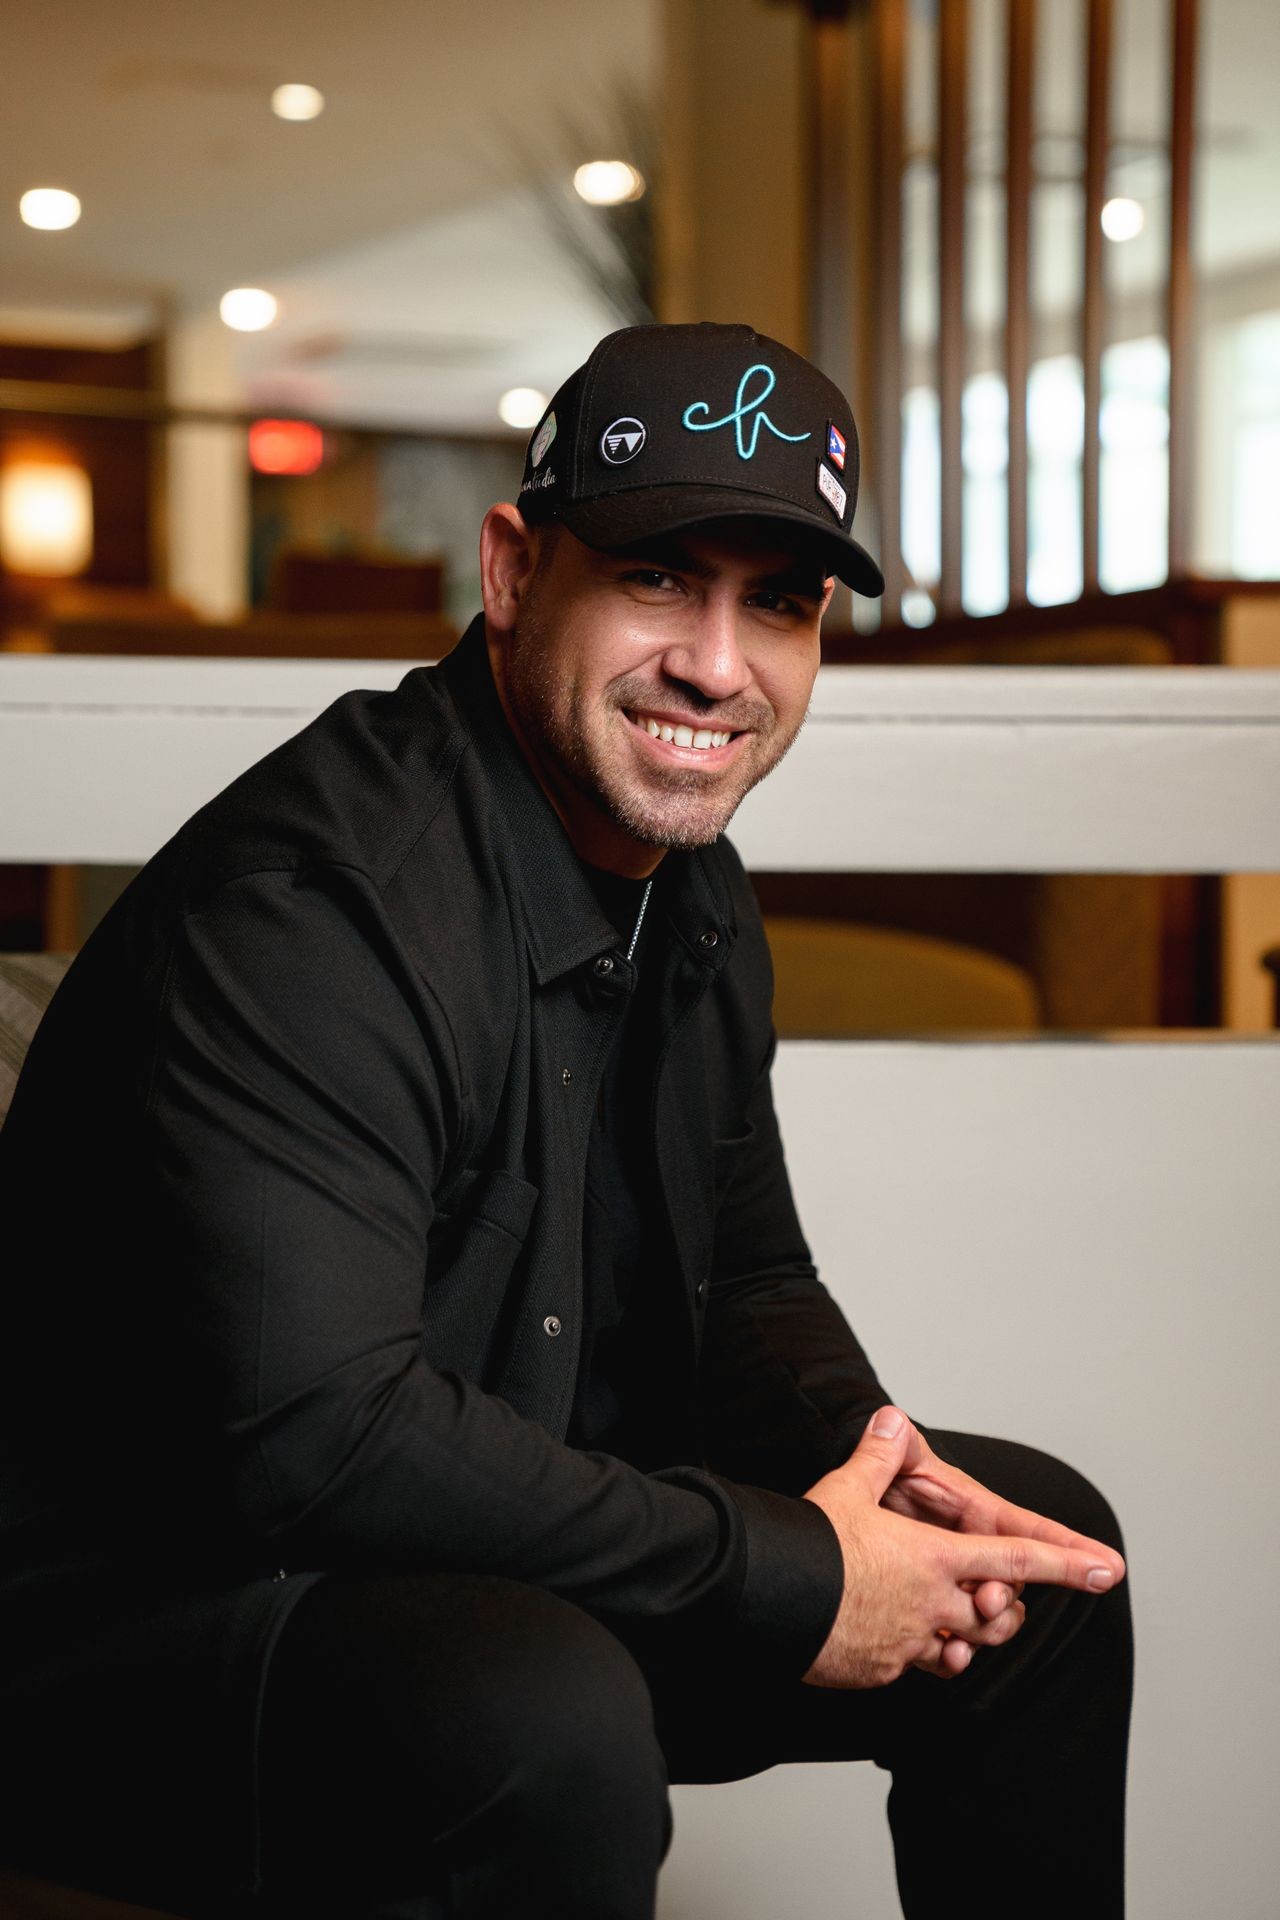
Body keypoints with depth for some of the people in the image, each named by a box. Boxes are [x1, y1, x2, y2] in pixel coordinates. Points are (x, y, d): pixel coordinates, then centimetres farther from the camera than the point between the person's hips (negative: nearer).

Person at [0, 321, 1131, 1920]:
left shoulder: (691, 897, 6)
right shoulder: (314, 895, -26)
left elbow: (743, 1280, 16)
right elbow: (316, 1425, -33)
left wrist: (867, 1459, -8)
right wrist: (784, 1579, -24)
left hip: (503, 1573, 9)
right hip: (142, 1624, -9)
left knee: (1042, 1544, 9)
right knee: (544, 1716, -40)